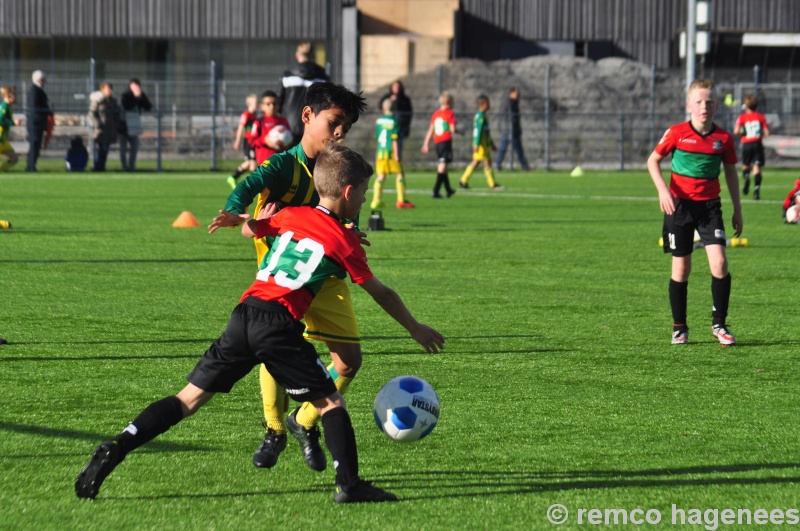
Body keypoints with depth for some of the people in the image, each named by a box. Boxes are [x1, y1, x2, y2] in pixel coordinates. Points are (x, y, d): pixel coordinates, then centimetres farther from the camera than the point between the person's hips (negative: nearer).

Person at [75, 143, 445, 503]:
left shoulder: (290, 216, 19)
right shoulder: (346, 242, 8)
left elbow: (249, 229, 39)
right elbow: (382, 294, 18)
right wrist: (415, 329, 30)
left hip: (246, 313, 4)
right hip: (282, 325, -4)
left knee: (190, 398, 5)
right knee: (329, 403, 8)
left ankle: (116, 447, -7)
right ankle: (349, 484, -3)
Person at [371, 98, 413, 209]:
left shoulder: (378, 121, 6)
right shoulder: (394, 121, -8)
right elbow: (395, 140, -12)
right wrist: (397, 154, -10)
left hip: (380, 150, 4)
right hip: (391, 151, -4)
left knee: (381, 175, 7)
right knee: (400, 174, 5)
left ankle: (376, 200, 2)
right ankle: (401, 200, 2)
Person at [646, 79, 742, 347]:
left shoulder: (723, 138, 0)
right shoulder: (676, 133, -5)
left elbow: (731, 172, 13)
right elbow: (653, 160, 4)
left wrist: (737, 210, 12)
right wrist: (663, 190, -11)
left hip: (710, 205, 1)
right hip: (679, 204, -1)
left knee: (719, 262, -14)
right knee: (681, 266, 4)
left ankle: (719, 323, 0)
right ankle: (679, 327, 18)